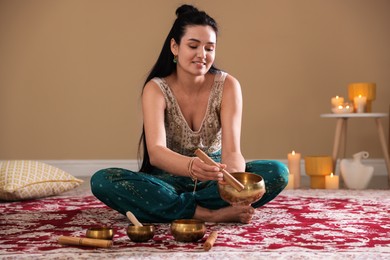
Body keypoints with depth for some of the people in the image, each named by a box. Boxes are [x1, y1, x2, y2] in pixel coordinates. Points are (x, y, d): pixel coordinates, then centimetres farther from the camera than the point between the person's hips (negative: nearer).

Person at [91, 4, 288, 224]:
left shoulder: (227, 85, -11)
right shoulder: (156, 89, -15)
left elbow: (232, 150, -23)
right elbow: (155, 152, -31)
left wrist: (233, 175, -48)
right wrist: (191, 166, -53)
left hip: (213, 181, 1)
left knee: (277, 172, -25)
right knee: (102, 181, -29)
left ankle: (171, 208, -25)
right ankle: (211, 214, -31)